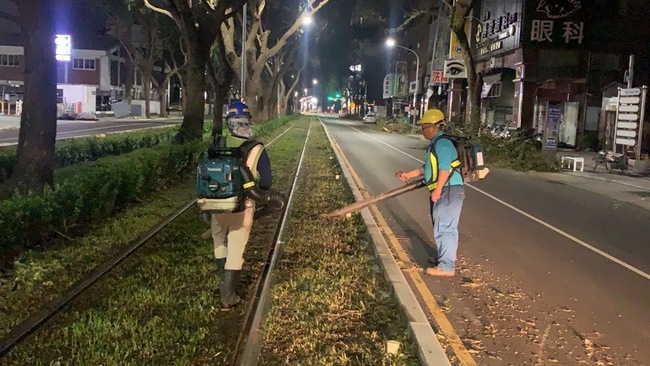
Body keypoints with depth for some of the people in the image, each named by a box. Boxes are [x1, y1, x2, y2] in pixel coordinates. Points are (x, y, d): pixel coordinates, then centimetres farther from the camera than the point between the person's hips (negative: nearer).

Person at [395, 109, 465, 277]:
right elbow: (428, 168, 25)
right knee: (445, 228, 17)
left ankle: (446, 267, -5)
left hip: (448, 191, -11)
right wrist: (409, 174, 24)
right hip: (443, 192, 11)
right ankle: (446, 261, 28)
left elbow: (444, 168, -24)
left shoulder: (442, 143, -16)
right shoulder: (435, 143, 18)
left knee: (444, 228, -9)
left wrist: (437, 190, -23)